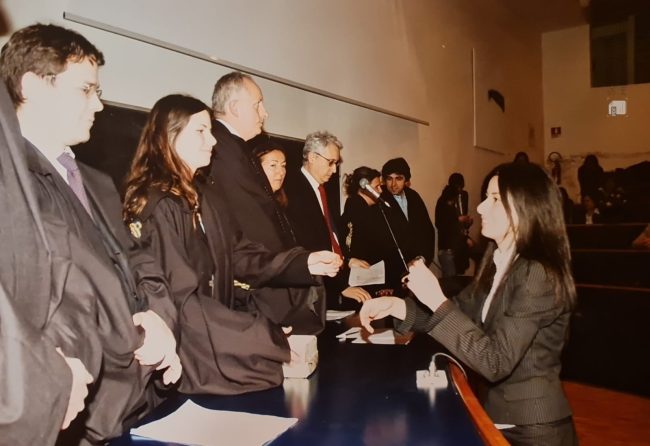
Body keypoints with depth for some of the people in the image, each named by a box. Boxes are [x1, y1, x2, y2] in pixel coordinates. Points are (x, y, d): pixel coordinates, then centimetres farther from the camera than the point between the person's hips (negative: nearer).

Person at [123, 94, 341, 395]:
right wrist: (273, 343, -21)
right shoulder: (156, 206, -17)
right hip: (191, 353, -7)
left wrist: (302, 262, -7)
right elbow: (183, 301, -21)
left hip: (215, 333, 8)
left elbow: (237, 256, 6)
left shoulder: (203, 195, 11)